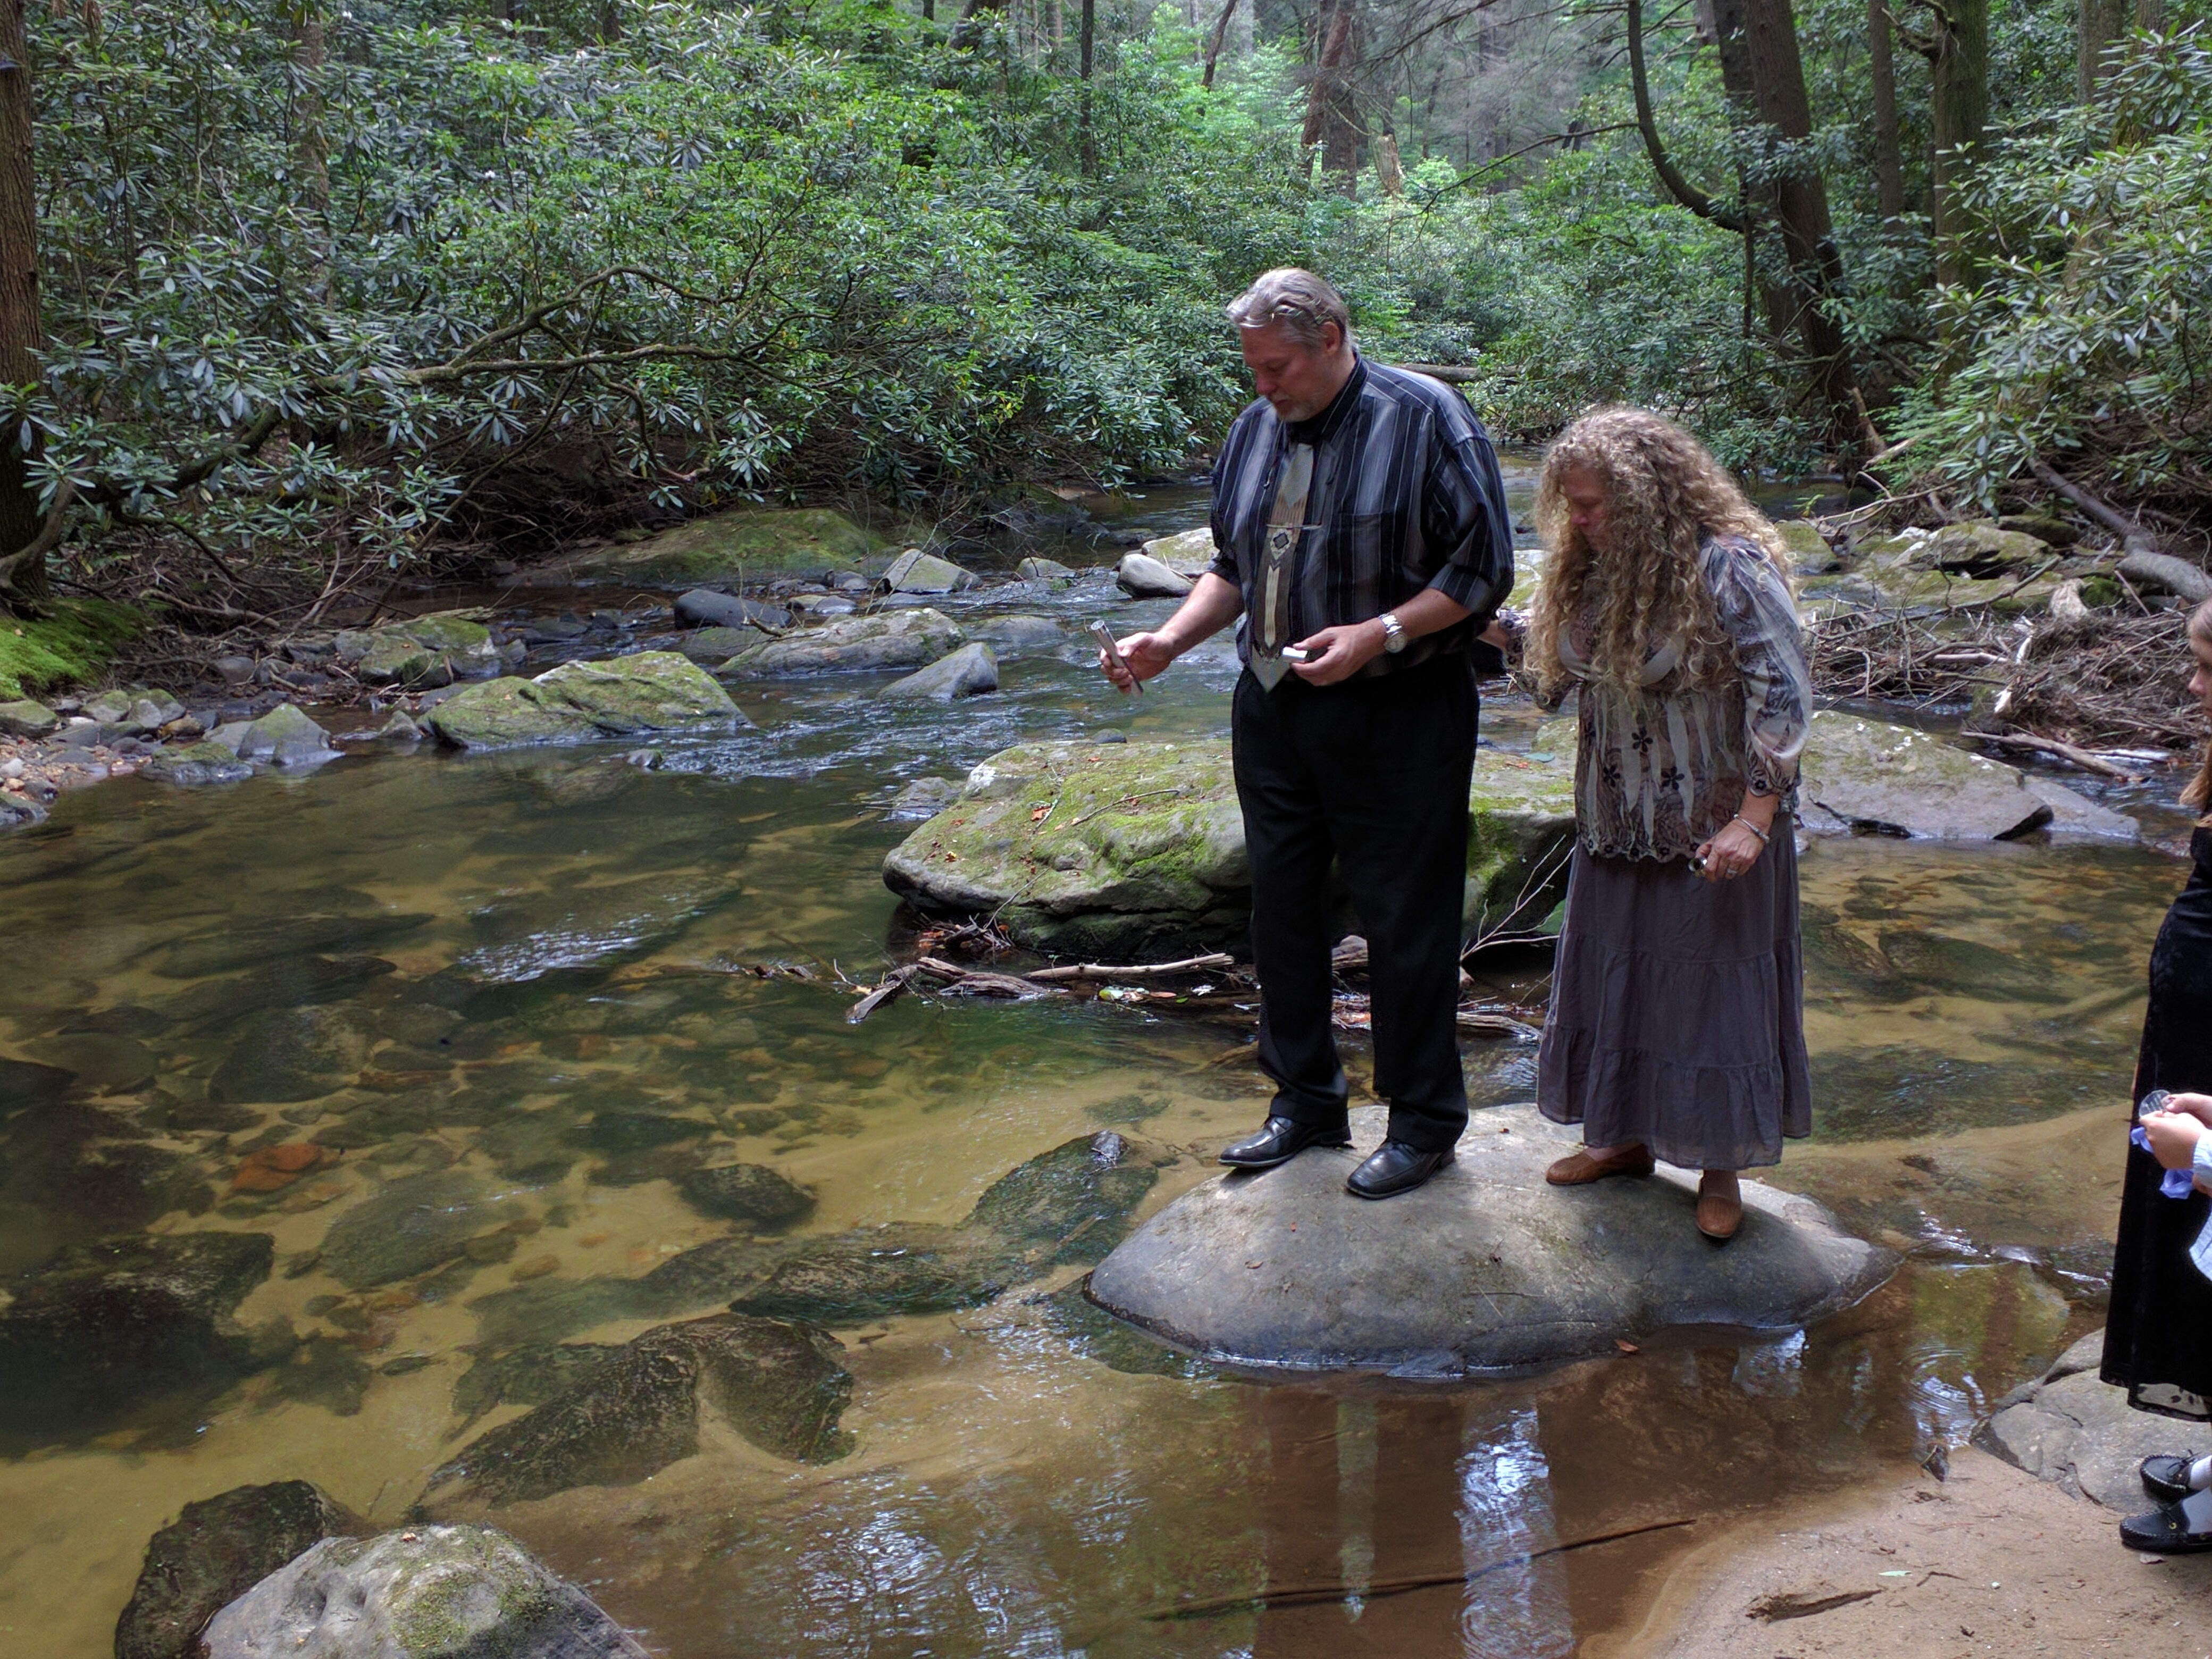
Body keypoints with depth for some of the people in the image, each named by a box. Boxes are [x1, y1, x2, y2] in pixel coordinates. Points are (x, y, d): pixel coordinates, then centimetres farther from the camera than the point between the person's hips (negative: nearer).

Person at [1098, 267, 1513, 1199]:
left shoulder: (1424, 418, -9)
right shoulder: (1256, 431, 9)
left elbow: (1483, 569, -11)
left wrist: (1376, 635, -21)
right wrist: (1171, 640, 2)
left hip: (1396, 714, -6)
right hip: (1273, 710, 6)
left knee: (1404, 920, 1)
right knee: (1282, 905, 12)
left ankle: (1424, 1121, 17)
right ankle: (1305, 1101, 29)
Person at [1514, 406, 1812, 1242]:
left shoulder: (1729, 568, -19)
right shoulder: (1592, 568, 3)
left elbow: (1783, 696, -19)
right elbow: (1564, 668, 16)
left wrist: (1754, 819, -23)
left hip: (1711, 832, -7)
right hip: (1615, 825, 7)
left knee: (1710, 983, 4)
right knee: (1613, 976, 14)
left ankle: (1720, 1169, 19)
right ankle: (1627, 1137, 32)